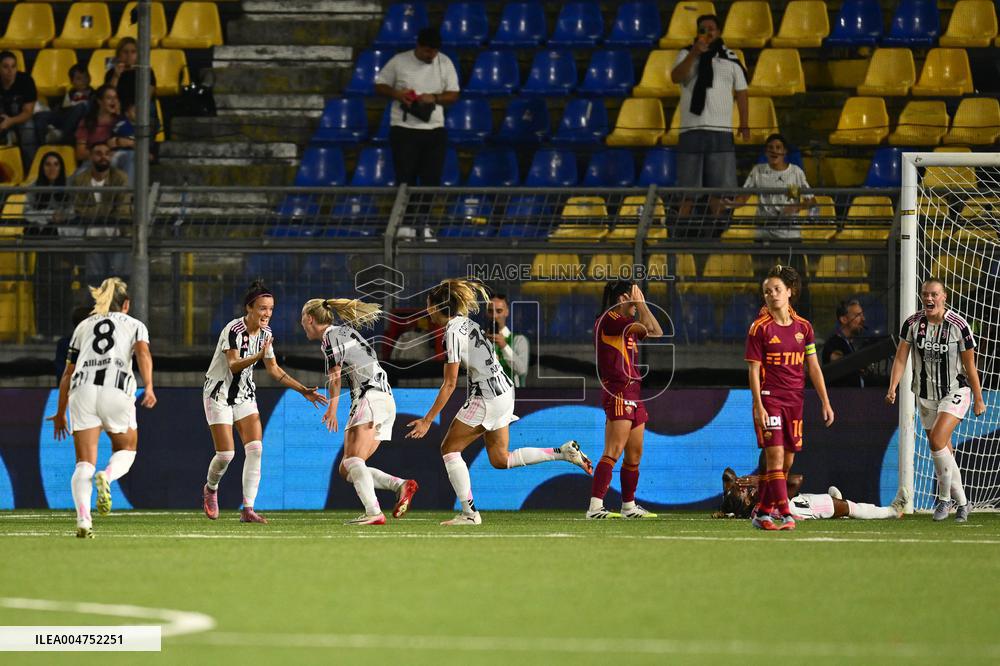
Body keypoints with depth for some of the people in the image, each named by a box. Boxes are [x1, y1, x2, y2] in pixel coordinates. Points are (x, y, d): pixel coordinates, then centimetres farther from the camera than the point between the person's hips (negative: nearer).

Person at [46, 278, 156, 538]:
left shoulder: (84, 326, 27)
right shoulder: (134, 325, 19)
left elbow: (68, 373, 27)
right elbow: (143, 353, -3)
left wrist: (61, 412, 34)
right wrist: (148, 387, -16)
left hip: (82, 390, 2)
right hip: (117, 389, -2)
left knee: (84, 464, 0)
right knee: (125, 451, 18)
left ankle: (83, 519, -21)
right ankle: (106, 477, -16)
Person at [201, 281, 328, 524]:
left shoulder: (265, 334, -1)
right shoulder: (233, 330, -23)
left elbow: (274, 370, 9)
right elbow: (233, 365, -35)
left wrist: (304, 391, 4)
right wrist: (259, 356, -52)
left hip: (245, 395, 6)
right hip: (219, 394, -6)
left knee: (255, 449, -11)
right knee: (226, 454, -8)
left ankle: (247, 509, -11)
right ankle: (210, 489, 25)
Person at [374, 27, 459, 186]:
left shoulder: (445, 63, 3)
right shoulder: (399, 61, -2)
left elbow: (453, 95, 5)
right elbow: (380, 87, 4)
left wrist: (434, 98, -15)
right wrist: (396, 94, -16)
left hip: (434, 131, 2)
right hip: (404, 130, -2)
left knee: (432, 183, 1)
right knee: (405, 181, -2)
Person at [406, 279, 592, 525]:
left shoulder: (453, 332, -16)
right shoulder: (468, 322, 12)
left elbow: (449, 384, -17)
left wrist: (427, 420, -14)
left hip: (486, 398, -9)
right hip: (504, 392, 9)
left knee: (449, 448, 2)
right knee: (500, 460, 15)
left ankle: (469, 512, 0)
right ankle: (564, 452, 10)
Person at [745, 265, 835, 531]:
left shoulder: (803, 327, 8)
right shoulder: (760, 328, -4)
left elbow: (813, 367, 11)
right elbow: (754, 370, -5)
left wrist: (825, 402, 6)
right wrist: (758, 406, -13)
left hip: (795, 400, 5)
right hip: (769, 399, -5)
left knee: (787, 461, 7)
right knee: (775, 456, -13)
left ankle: (762, 513, 17)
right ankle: (786, 516, -17)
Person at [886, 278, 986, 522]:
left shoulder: (958, 325, -14)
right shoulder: (912, 323, -5)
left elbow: (970, 365, -6)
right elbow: (900, 358, -4)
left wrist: (979, 399, -1)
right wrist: (892, 388, -18)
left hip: (955, 393, -5)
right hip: (926, 396, 5)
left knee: (937, 441, -22)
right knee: (943, 452, 10)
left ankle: (944, 498, -8)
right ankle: (962, 502, 23)